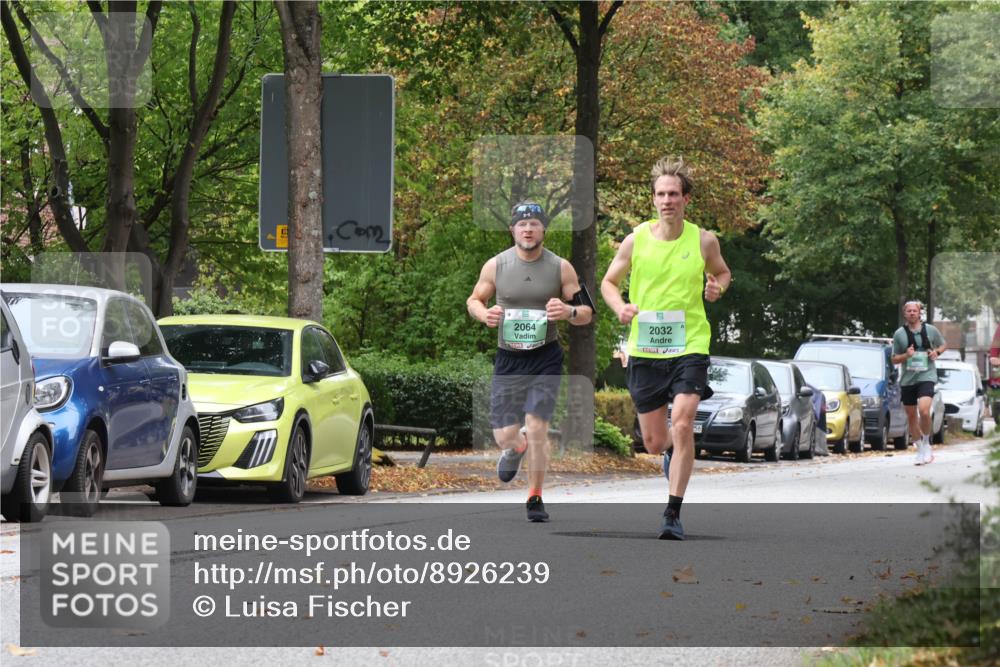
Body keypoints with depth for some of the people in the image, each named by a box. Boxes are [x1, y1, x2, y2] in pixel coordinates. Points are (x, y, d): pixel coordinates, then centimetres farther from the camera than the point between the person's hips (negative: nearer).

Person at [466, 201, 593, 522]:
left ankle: (535, 498, 6)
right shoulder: (495, 265, -1)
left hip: (546, 358, -1)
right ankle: (516, 448, 41)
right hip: (508, 359, 1)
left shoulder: (561, 267, -2)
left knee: (537, 428, -12)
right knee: (504, 436, 1)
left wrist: (570, 311, -20)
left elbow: (586, 314, 3)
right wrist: (484, 314, -11)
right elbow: (474, 300, 13)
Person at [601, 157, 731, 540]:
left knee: (682, 426, -18)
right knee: (654, 443, 7)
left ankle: (673, 514, -11)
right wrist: (620, 307, -10)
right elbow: (609, 282, 11)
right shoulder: (636, 240, -1)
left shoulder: (703, 241, -1)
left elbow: (722, 272, 19)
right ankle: (674, 451, 47)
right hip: (645, 349, 2)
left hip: (689, 346, -1)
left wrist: (717, 288, -5)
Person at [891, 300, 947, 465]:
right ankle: (921, 449, 23)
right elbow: (894, 359, 8)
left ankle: (926, 443, -2)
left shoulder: (930, 330, 3)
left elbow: (943, 345, 19)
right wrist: (906, 355, -13)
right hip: (907, 379, 2)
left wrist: (937, 352, -3)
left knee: (924, 410, -22)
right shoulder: (899, 334, 3)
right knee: (911, 416, 8)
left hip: (926, 377, -2)